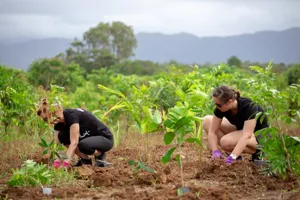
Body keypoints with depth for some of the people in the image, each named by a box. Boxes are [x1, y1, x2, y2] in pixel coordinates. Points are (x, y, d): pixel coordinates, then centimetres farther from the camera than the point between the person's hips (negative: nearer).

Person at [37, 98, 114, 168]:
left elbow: (74, 143, -34)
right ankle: (85, 159, 1)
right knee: (62, 136, -12)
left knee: (83, 145, -38)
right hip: (89, 138, 8)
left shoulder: (71, 115, -28)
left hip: (106, 138, -8)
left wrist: (66, 162, -41)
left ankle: (100, 154, -6)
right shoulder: (59, 122, -4)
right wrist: (56, 163, -24)